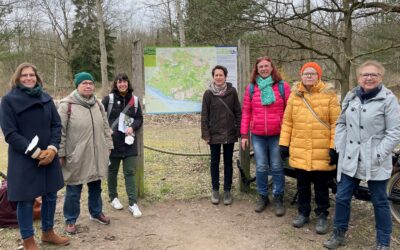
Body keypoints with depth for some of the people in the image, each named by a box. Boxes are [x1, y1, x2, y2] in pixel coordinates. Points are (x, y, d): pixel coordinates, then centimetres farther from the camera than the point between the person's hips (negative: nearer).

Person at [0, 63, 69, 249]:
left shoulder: (46, 98, 6)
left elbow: (57, 125, 5)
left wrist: (52, 149, -12)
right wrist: (35, 153, -17)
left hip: (48, 156, 4)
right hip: (23, 160, -4)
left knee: (50, 195, 13)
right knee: (26, 200, 5)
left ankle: (48, 232, 33)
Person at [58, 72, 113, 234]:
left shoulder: (98, 105, 9)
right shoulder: (66, 105, -11)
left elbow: (105, 127, 15)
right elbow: (60, 132, -11)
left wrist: (108, 146, 12)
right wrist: (60, 153, -12)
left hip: (96, 155, 6)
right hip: (76, 156, -5)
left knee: (95, 186, 19)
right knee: (73, 191, 6)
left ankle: (96, 213, 38)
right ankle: (70, 220, 23)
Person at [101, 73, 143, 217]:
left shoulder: (134, 100, 4)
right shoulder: (108, 99, -4)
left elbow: (139, 118, 9)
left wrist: (133, 127, -9)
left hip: (128, 141, 2)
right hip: (112, 141, -1)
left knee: (130, 172, 1)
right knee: (112, 170, 13)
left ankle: (133, 203, 5)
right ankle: (113, 197, 31)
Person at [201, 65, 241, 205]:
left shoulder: (232, 91, -2)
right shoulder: (208, 93, -4)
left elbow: (238, 112, 2)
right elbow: (204, 115, -3)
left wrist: (238, 131, -3)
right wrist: (206, 134, -6)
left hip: (229, 134, 1)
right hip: (214, 134, 0)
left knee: (228, 162, 9)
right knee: (215, 162, 9)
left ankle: (227, 190, 20)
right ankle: (215, 190, 22)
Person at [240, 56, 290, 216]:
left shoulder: (283, 86, 0)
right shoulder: (251, 88, 5)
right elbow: (246, 112, 6)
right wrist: (244, 134, 3)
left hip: (277, 135, -1)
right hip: (257, 135, 2)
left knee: (277, 167, 6)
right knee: (261, 168, 8)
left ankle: (278, 199, 20)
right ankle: (263, 197, 24)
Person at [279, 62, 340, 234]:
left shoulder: (329, 94, -4)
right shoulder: (294, 94, 5)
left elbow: (336, 123, -6)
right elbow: (287, 121, 7)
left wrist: (334, 147, -11)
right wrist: (284, 143, 4)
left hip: (322, 151, -3)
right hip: (299, 150, 3)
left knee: (321, 186, 10)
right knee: (302, 184, 15)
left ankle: (322, 216, 25)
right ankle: (303, 213, 31)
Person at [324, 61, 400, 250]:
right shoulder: (351, 96, 6)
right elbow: (341, 123, 13)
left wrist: (378, 155, -15)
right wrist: (340, 147, 3)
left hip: (375, 163, -4)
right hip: (350, 160, 4)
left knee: (379, 202, 9)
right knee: (342, 198, 10)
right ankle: (339, 234, 28)